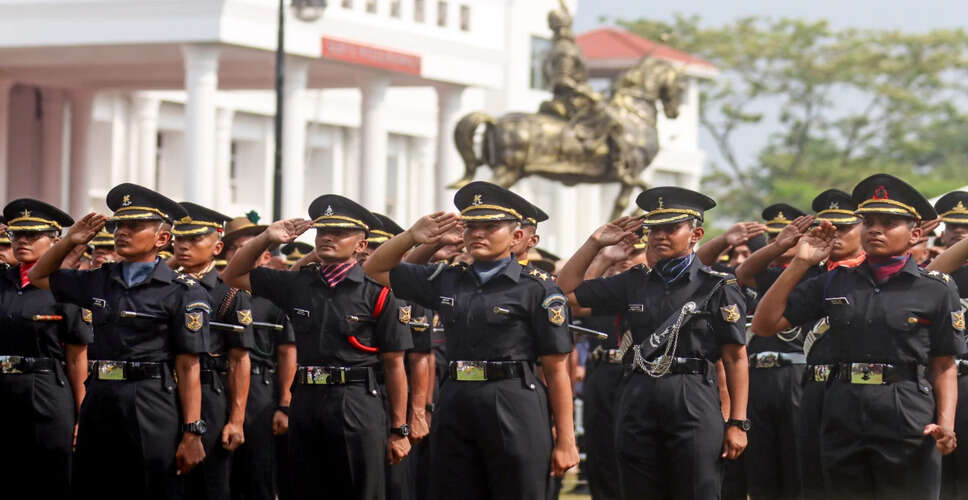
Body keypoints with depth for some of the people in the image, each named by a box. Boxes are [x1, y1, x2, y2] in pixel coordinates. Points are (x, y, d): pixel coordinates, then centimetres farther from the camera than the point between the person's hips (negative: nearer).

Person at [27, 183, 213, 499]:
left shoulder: (182, 292, -5)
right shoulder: (100, 281, 12)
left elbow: (188, 367, -8)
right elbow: (38, 276, 28)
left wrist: (192, 433, -13)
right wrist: (70, 241, 12)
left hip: (151, 412, -6)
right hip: (98, 404, 6)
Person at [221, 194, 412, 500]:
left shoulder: (377, 292, -3)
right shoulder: (297, 285, 10)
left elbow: (394, 365, -2)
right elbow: (233, 276, 18)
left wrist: (399, 430, -4)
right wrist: (267, 239, 2)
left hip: (358, 406, -5)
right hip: (306, 403, 5)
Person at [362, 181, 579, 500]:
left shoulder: (538, 288, -3)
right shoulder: (446, 280, 12)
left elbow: (556, 369, -5)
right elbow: (376, 269, 22)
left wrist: (565, 441, -8)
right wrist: (411, 237, 3)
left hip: (515, 413, -5)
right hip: (455, 407, 5)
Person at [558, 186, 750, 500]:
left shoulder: (718, 287, 0)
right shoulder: (634, 283, 12)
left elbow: (736, 359, -2)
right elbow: (567, 292, 18)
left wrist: (738, 423, -8)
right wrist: (596, 242, 12)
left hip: (694, 406, -4)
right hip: (638, 404, 4)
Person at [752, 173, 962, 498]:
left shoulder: (936, 291, 0)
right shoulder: (834, 283, 9)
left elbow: (944, 367, 0)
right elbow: (765, 325, 5)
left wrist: (945, 423, -16)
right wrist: (800, 263, 0)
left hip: (909, 430, -3)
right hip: (843, 430, 3)